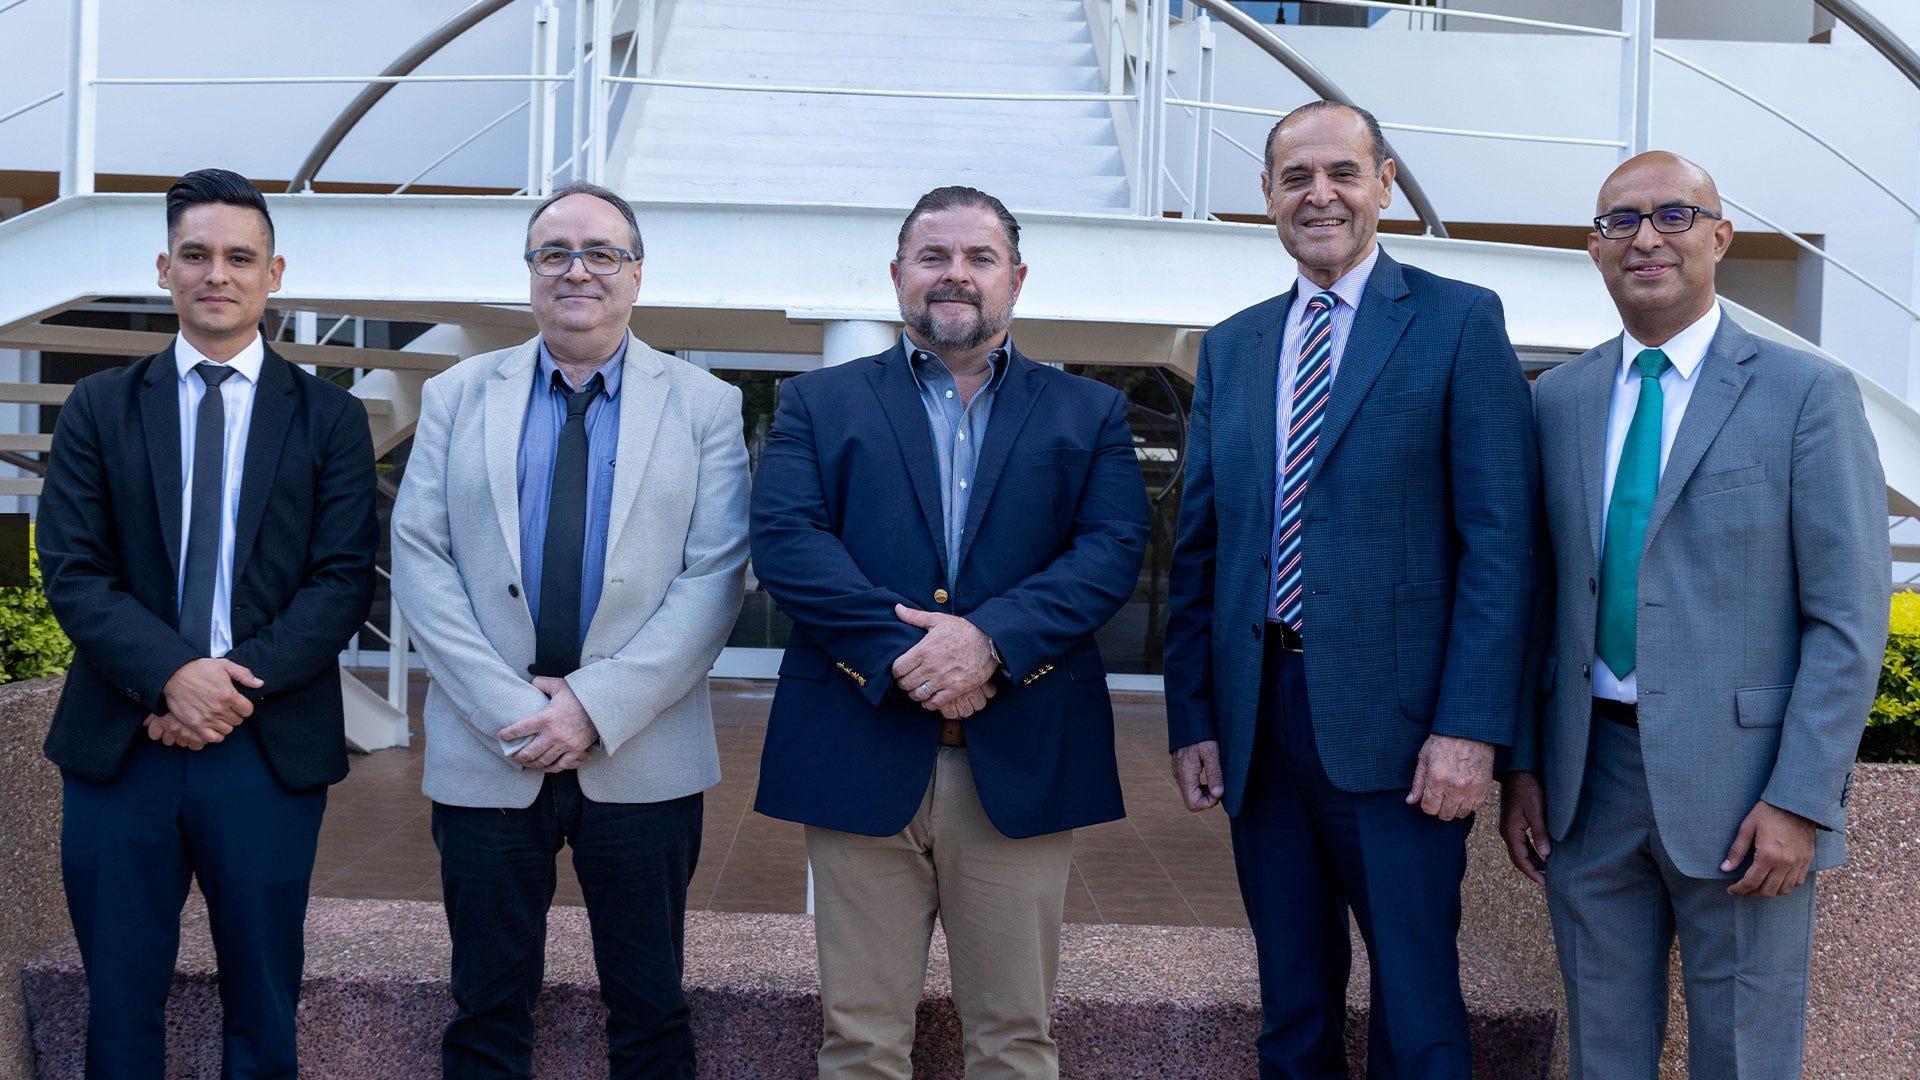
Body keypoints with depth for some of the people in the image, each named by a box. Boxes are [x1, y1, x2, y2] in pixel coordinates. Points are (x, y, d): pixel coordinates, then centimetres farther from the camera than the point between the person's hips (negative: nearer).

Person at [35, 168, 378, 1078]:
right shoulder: (99, 408, 7)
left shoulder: (330, 417, 5)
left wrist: (240, 682, -15)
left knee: (262, 1006, 9)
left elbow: (344, 579, -2)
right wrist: (171, 675, -16)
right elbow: (70, 569, -1)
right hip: (118, 746, 1)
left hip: (271, 747, 0)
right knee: (119, 1002, 8)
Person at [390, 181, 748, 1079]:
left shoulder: (704, 407, 3)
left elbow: (714, 578, -5)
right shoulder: (456, 396, 7)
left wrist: (597, 706, -14)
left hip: (642, 758, -1)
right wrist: (507, 706, -12)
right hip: (487, 753, 1)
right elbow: (419, 560, -1)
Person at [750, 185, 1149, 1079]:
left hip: (1021, 763, 1)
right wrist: (898, 652, -16)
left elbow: (1113, 551, -2)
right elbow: (784, 540, -4)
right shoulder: (817, 403, 11)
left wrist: (990, 638, -17)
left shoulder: (1089, 414, 13)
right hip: (861, 754, 0)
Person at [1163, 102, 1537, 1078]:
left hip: (1393, 720, -4)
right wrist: (1191, 717, 6)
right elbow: (1198, 549, 12)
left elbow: (1499, 540, -7)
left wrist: (1470, 725, -14)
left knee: (1414, 1001, 2)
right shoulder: (1230, 348, 14)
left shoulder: (1458, 322, -1)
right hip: (1257, 716, 5)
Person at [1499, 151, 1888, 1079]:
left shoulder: (1807, 395, -4)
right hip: (1587, 777, 4)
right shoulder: (1558, 400, 8)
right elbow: (1537, 594, 10)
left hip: (1738, 788, -3)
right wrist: (1522, 765, 5)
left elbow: (1849, 616, -8)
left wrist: (1798, 801, -14)